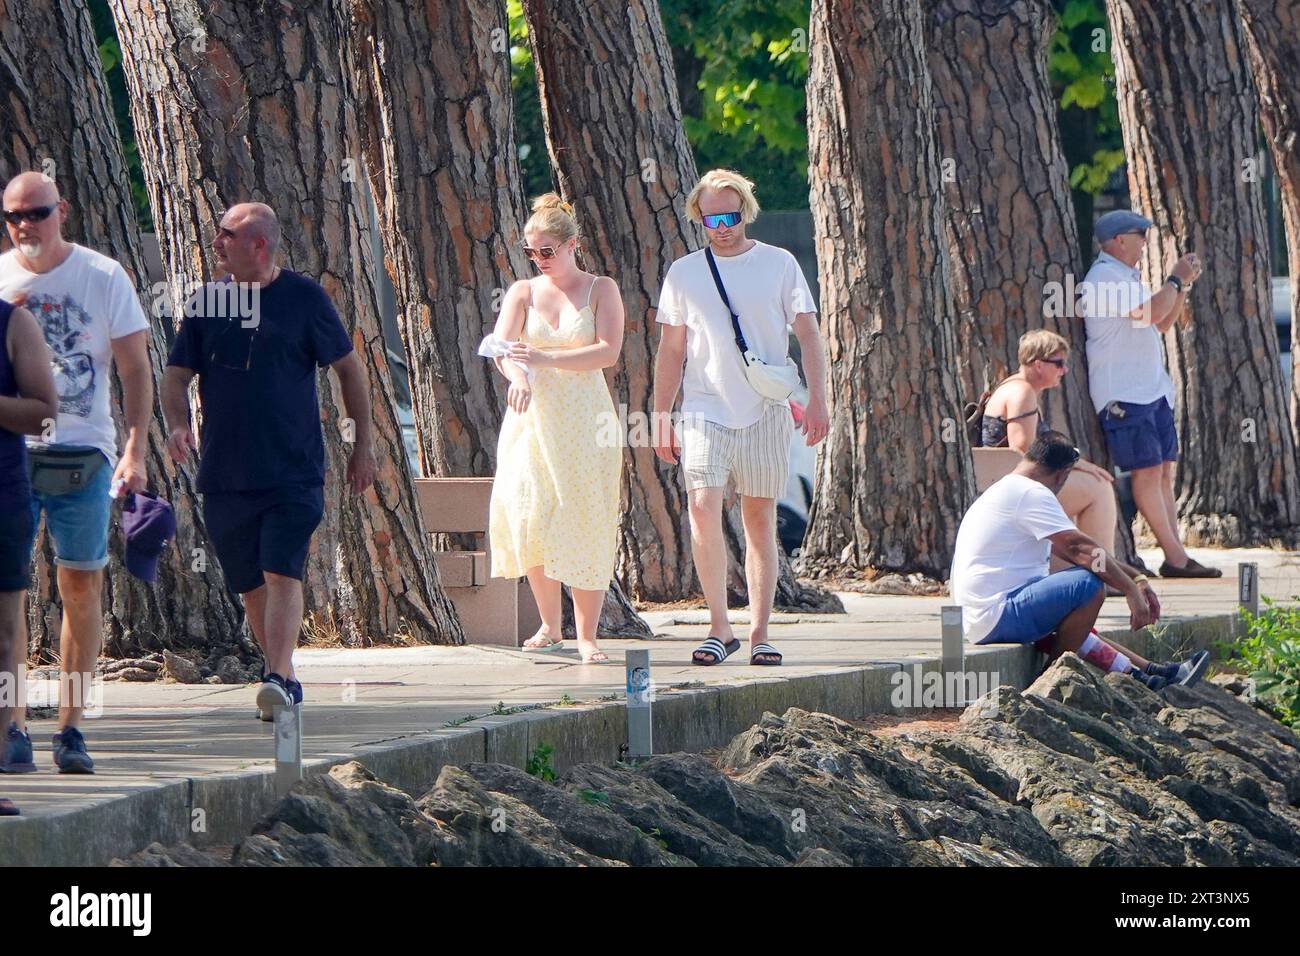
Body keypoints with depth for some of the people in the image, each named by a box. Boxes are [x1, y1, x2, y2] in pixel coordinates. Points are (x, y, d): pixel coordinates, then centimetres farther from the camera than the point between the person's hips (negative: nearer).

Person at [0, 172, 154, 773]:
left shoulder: (104, 278, 2)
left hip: (83, 452, -1)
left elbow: (135, 368, 2)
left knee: (81, 587, 0)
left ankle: (70, 726, 5)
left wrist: (136, 451, -7)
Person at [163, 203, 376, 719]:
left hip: (294, 470, -4)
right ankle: (284, 675, 22)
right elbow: (177, 373, 10)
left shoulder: (304, 298, -2)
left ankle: (279, 680, -24)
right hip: (225, 473, 4)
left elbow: (349, 368, 7)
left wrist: (363, 444, 6)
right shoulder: (208, 301, 6)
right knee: (251, 584, 9)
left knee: (282, 574, -16)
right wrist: (177, 424, -10)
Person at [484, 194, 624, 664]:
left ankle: (586, 636, -3)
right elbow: (502, 347, -6)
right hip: (532, 416, 2)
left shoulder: (601, 290, 3)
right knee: (527, 516, -8)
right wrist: (517, 374, -29)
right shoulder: (522, 292, 9)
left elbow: (608, 352, -10)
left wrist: (545, 359, -19)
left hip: (585, 420, -2)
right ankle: (549, 625, 7)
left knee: (586, 524, -6)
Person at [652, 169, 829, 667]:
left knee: (760, 518, 1)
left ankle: (759, 632, 5)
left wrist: (817, 398, -5)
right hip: (705, 411, 0)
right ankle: (719, 626, -7)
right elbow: (670, 351, 13)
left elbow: (808, 335, 6)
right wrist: (661, 419, 9)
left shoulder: (779, 265, 6)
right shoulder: (684, 273, 9)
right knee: (703, 507, -16)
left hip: (765, 413, 0)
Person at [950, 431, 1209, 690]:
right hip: (996, 616, -11)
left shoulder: (1007, 491, 22)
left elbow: (1072, 549, 22)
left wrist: (1135, 576, 17)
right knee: (1088, 586, -20)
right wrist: (1132, 590, -12)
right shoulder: (1032, 494, -12)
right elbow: (1081, 549, -18)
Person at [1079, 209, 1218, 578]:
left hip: (1152, 388, 10)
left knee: (1164, 470, 6)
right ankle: (1175, 558, -10)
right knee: (1148, 471, -9)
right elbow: (1150, 313, -22)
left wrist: (1183, 284, 13)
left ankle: (1176, 554, 5)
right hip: (1124, 392, -10)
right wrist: (1176, 280, -7)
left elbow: (1162, 323, 25)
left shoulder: (1128, 276, 21)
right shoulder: (1105, 276, -12)